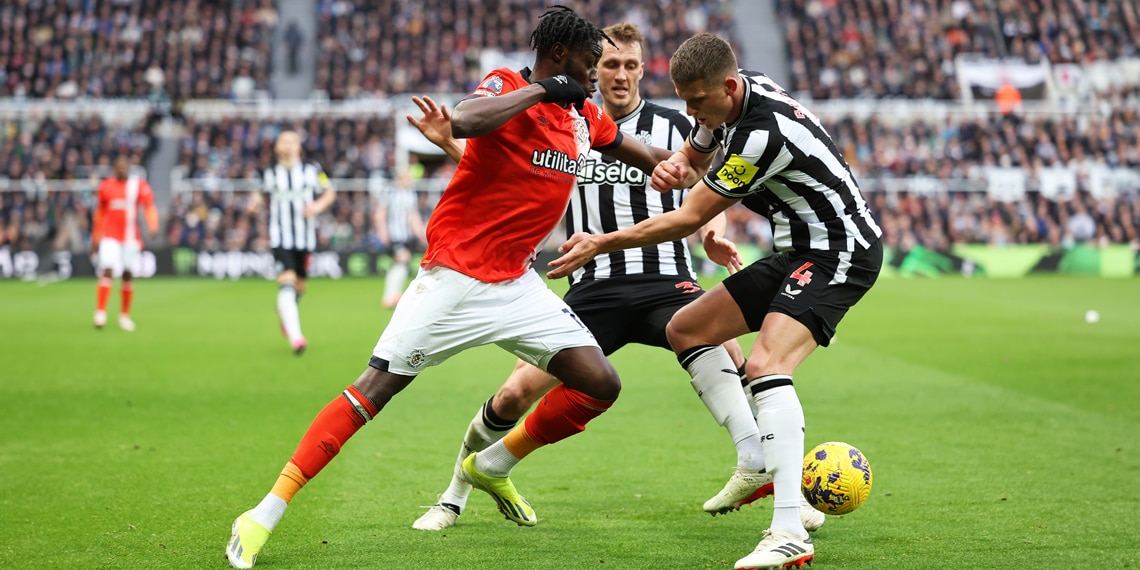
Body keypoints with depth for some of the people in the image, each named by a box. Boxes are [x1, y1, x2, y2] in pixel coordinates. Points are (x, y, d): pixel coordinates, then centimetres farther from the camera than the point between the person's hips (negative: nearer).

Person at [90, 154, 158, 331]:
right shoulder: (105, 186, 4)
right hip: (110, 237, -1)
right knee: (107, 271, -16)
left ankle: (125, 315, 19)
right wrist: (95, 239, 16)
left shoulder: (139, 185, 0)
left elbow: (149, 207, -8)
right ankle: (100, 313, -17)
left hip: (131, 237, 1)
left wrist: (153, 226, -27)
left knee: (128, 276, 6)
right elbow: (99, 213, 14)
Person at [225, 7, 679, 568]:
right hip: (455, 276, -7)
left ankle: (492, 466, 21)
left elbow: (653, 162, 27)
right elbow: (462, 122, -33)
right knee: (374, 389, -10)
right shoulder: (507, 86, -10)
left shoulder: (585, 116, 11)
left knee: (600, 385, -2)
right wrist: (540, 89, -25)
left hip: (516, 284, 7)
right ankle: (263, 516, -4)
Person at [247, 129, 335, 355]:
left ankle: (284, 314, 46)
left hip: (305, 238, 2)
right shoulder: (269, 174, 4)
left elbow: (330, 192, 11)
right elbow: (261, 193, 19)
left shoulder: (312, 170, 3)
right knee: (287, 283, -19)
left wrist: (318, 205, -8)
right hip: (280, 239, -2)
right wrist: (255, 201, -4)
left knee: (299, 287, 11)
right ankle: (295, 337, -25)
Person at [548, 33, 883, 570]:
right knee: (686, 329, 12)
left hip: (840, 253, -11)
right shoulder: (726, 101, 0)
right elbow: (693, 154, 20)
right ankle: (759, 463, 11)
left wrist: (601, 244, -12)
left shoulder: (763, 133, -28)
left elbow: (690, 219, -20)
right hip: (799, 250, 11)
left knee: (766, 364, -30)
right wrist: (673, 167, -7)